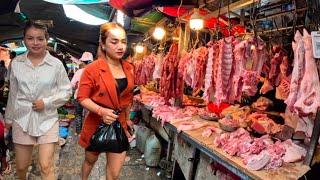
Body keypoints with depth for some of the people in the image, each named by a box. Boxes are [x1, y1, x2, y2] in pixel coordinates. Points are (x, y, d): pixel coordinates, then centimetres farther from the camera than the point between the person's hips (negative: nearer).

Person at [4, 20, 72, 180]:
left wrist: (46, 102, -13)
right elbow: (13, 93, 9)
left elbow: (66, 91, -1)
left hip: (47, 120, -2)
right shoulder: (16, 63, -1)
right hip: (22, 119, 3)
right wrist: (8, 117, 16)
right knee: (21, 167, 16)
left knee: (46, 167, -3)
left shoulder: (56, 64, -8)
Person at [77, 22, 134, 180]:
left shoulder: (128, 68, 1)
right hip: (96, 124, -3)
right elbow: (82, 98, -14)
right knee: (90, 160, 24)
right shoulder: (92, 69, -15)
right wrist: (101, 111, -28)